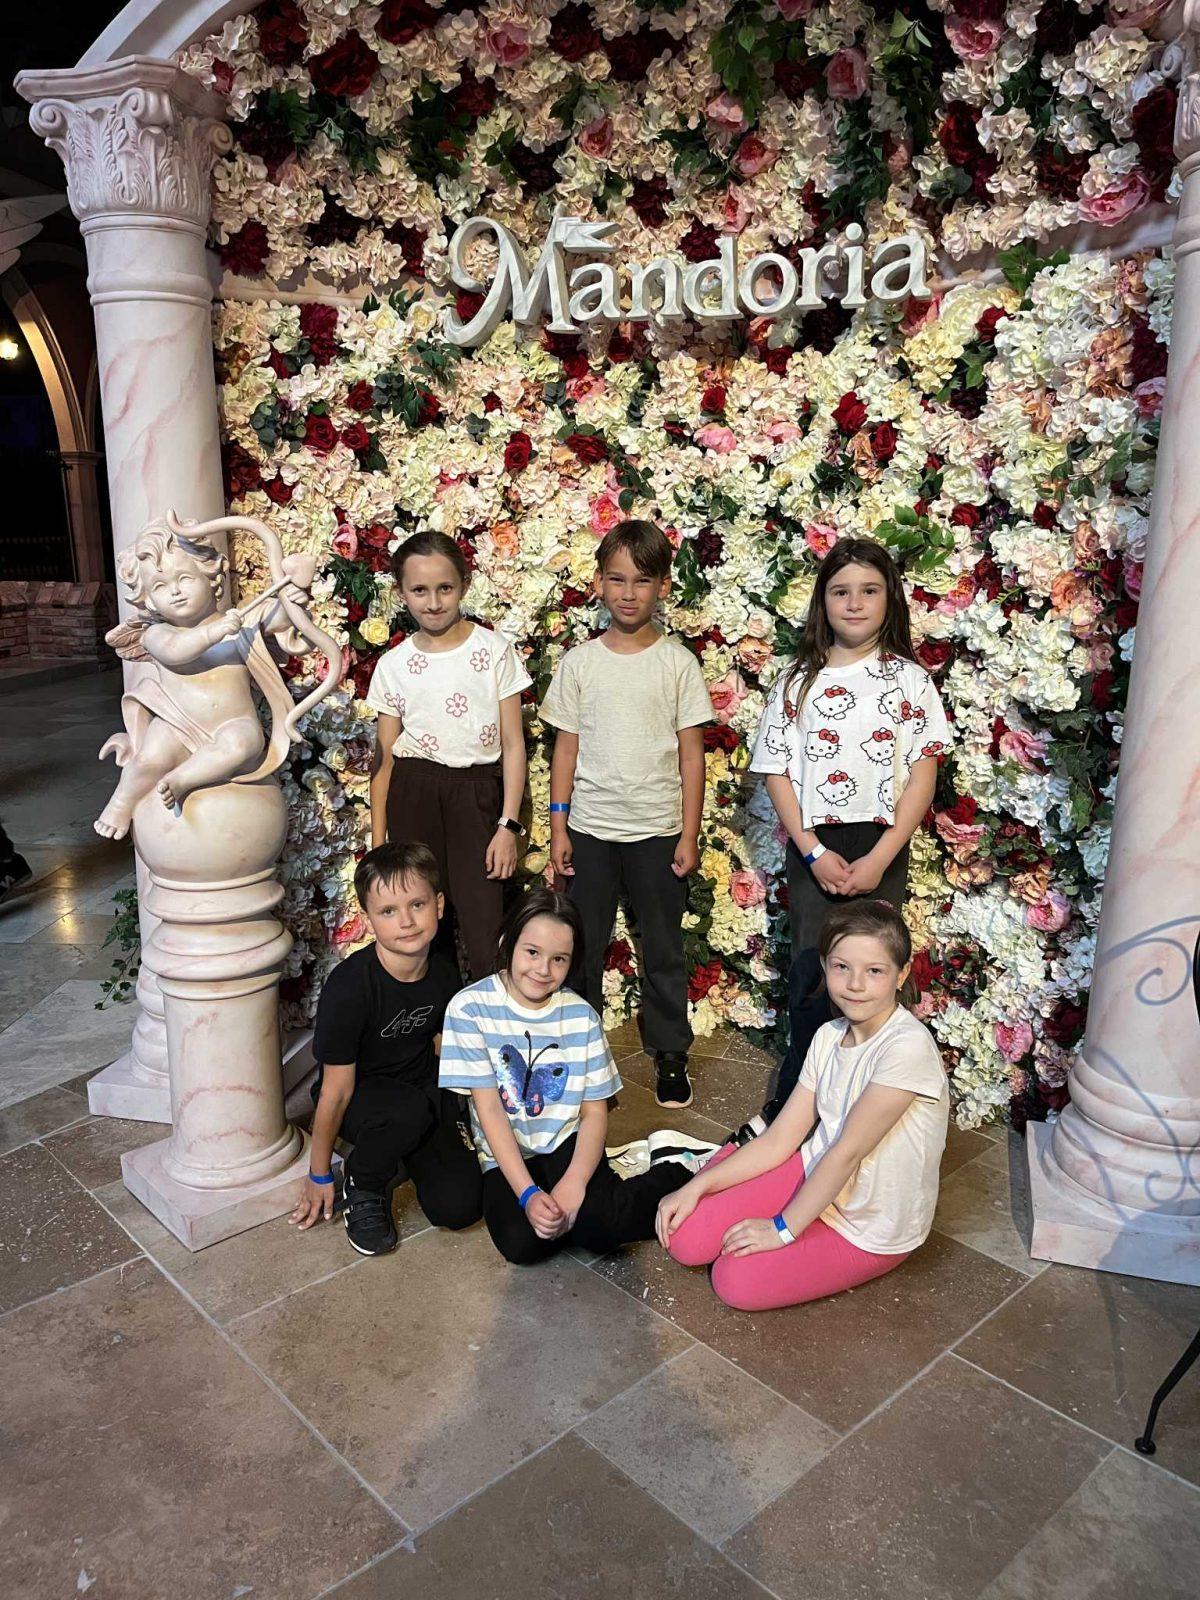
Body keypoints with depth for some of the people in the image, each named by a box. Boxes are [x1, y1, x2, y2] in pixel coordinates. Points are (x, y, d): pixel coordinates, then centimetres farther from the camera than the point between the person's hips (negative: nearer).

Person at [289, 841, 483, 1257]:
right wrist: (319, 1176, -8)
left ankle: (407, 1156, 19)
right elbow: (337, 1089, -19)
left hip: (424, 1087, 4)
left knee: (459, 1207, -13)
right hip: (363, 1095, -4)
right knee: (407, 1110, -39)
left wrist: (454, 1122, 16)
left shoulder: (443, 976, -9)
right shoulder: (349, 985, -26)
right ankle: (363, 1185, -7)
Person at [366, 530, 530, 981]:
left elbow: (513, 743, 0)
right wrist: (379, 842, 8)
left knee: (486, 934, -8)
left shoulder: (494, 650, 0)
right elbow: (384, 759, 9)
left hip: (477, 794, -2)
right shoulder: (393, 665, 5)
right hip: (414, 796, 2)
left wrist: (509, 824, -6)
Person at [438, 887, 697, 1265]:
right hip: (508, 1156, 0)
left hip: (568, 1145, 0)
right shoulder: (470, 1008, -11)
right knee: (520, 1244, -27)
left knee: (600, 1228, -27)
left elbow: (595, 1111, -3)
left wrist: (573, 1184, -21)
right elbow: (489, 1109, -13)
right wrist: (527, 1193, -21)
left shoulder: (581, 1016, -3)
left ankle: (674, 1174, 1)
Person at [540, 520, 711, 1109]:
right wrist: (558, 828, 1)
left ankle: (671, 1054, 25)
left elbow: (691, 753, 0)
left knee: (663, 948, 9)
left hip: (657, 828, -1)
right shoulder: (579, 662, 2)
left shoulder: (677, 662, -2)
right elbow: (566, 748, 5)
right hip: (590, 828, 1)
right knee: (580, 948, 9)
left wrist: (689, 834, -4)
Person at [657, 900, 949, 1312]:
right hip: (817, 1180, 5)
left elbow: (848, 1151, -23)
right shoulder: (829, 1036, -3)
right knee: (686, 1237, -10)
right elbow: (780, 1138, -2)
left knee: (736, 1280, -15)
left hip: (873, 1227, -5)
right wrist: (696, 1187, -10)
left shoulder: (908, 1047, -27)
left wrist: (782, 1229, -16)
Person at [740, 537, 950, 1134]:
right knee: (812, 977, -4)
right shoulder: (798, 680, 5)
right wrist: (814, 853, -8)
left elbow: (922, 779, -2)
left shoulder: (909, 679, 3)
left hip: (881, 847, 0)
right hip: (814, 847, 0)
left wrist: (879, 860, -11)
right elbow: (778, 773, 3)